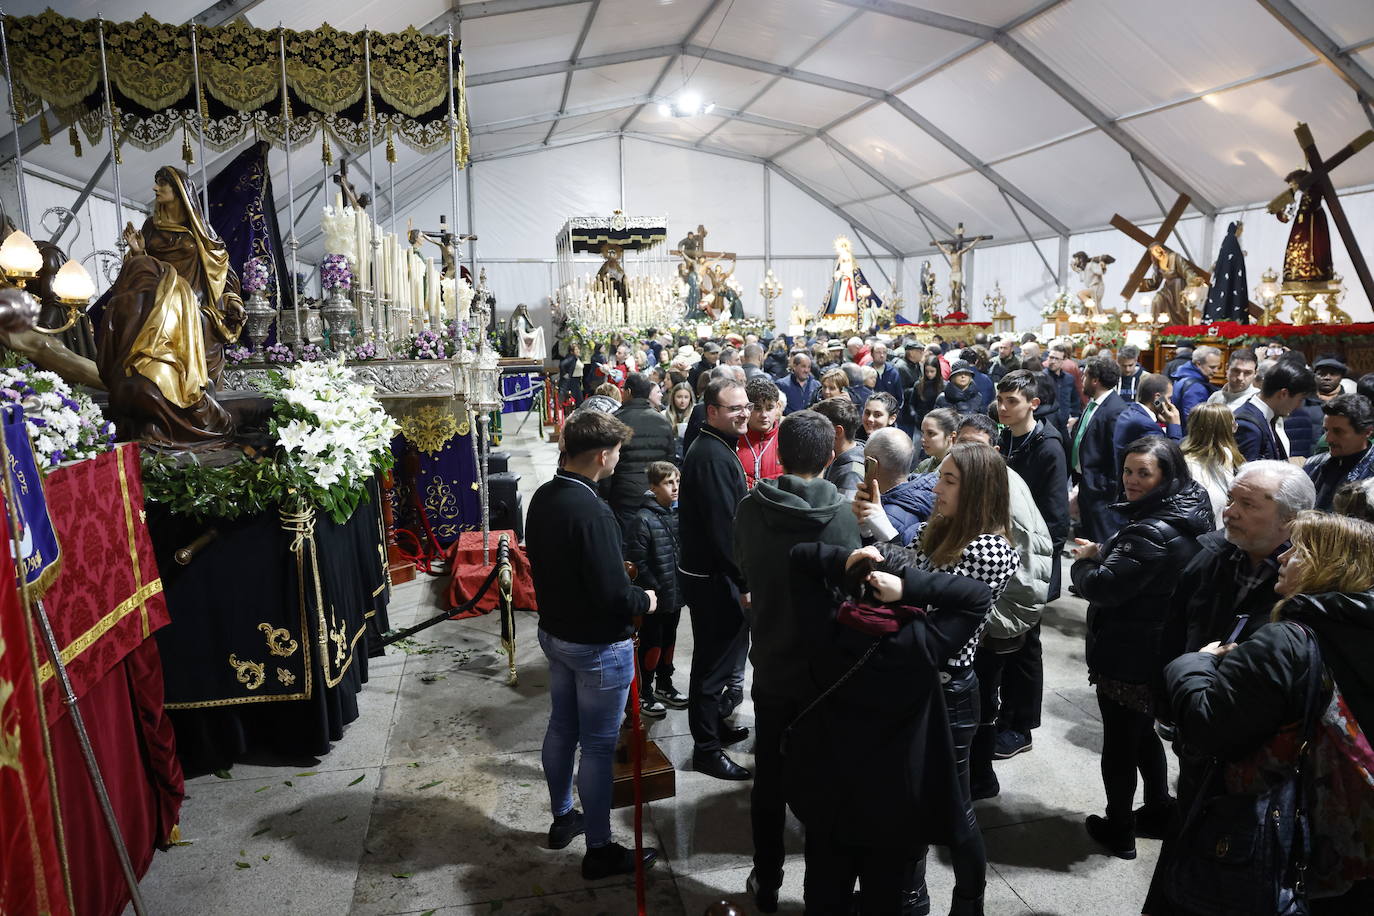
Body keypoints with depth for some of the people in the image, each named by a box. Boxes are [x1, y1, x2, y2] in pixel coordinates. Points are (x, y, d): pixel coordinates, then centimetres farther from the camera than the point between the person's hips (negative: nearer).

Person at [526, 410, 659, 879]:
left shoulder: (543, 497, -2)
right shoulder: (591, 512, -29)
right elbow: (612, 595, -29)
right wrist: (644, 600, -8)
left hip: (554, 631, 9)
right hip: (597, 646, -9)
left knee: (561, 728, 22)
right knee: (598, 747, 6)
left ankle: (563, 818, 42)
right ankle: (599, 850, 21)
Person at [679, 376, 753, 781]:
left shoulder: (711, 447, 11)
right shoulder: (713, 456, -22)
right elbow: (722, 527, -26)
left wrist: (741, 577, 19)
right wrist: (744, 582, -22)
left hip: (708, 570, 10)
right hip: (713, 576, -10)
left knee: (716, 655, 22)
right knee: (715, 659, 0)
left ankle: (714, 724, 38)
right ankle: (706, 748, 13)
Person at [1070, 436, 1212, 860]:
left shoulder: (1154, 532, -28)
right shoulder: (1183, 518, 3)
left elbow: (1102, 587, -27)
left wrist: (1084, 561, -8)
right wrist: (1103, 553, -3)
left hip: (1127, 657, -9)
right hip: (1158, 650, 9)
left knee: (1119, 741, 8)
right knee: (1143, 731, 26)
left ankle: (1119, 830, 23)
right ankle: (1160, 807, 43)